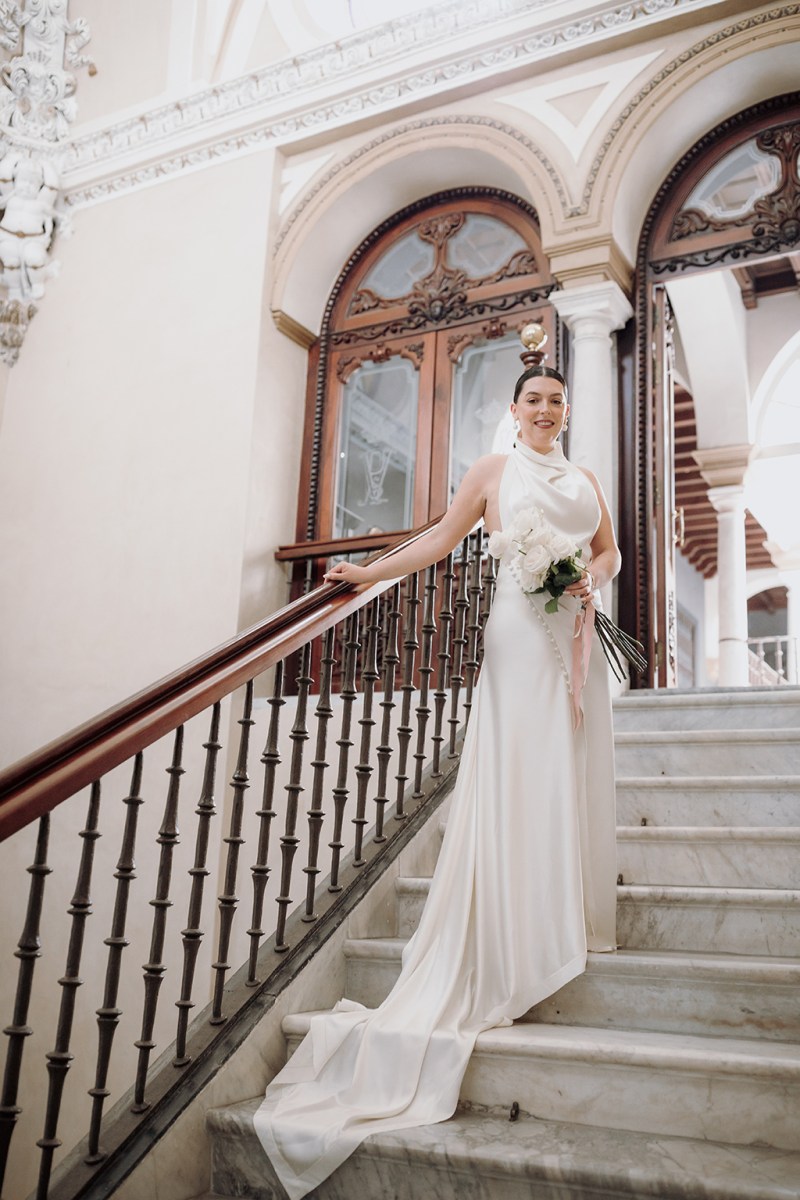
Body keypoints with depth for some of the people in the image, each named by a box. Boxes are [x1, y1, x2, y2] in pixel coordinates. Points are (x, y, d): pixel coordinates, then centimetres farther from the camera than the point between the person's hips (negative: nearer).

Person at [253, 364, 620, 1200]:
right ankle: (512, 953, -6)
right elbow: (440, 541, 5)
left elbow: (610, 549, 21)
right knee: (514, 779, -9)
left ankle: (573, 923, 11)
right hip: (520, 635, -5)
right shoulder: (492, 472, 7)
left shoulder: (585, 478, 19)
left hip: (576, 639, 5)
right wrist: (368, 571, -3)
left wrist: (591, 579, -1)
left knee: (573, 776, 3)